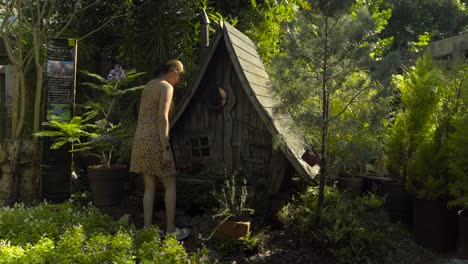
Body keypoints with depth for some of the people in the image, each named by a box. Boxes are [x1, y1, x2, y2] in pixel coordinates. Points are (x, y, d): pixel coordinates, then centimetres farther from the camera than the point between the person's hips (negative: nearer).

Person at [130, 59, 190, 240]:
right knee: (170, 186, 5)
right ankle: (171, 230, 11)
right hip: (155, 140, -8)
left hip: (140, 139, 8)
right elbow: (163, 118, -19)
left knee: (150, 187, 12)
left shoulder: (148, 85, 18)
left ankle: (147, 229, 12)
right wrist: (166, 149, -18)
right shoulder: (166, 87, -9)